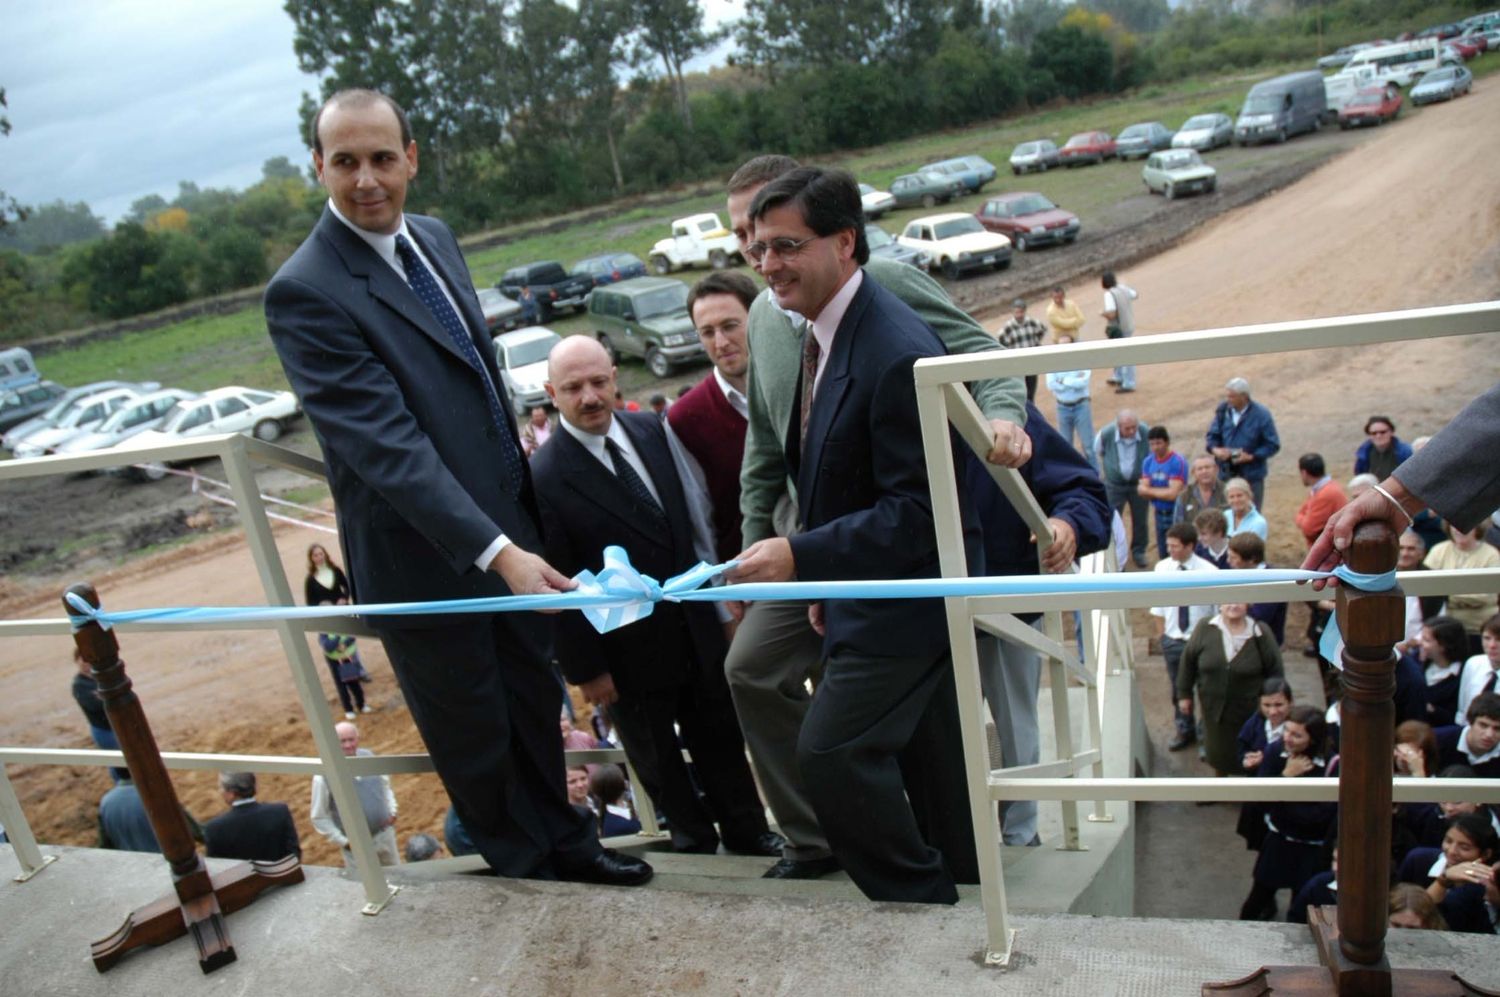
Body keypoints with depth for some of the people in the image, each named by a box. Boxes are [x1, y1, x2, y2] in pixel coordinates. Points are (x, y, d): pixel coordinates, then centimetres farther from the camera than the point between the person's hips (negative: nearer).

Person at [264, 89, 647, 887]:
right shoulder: (304, 294, -21)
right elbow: (386, 444, -28)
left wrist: (523, 502, 15)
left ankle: (565, 843, 45)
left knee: (534, 702, 23)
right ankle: (527, 871, 38)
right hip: (426, 555, -7)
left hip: (506, 525, 7)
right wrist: (497, 551, -34)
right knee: (473, 733, 15)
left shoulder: (433, 238, 4)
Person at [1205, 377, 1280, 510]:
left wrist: (1251, 456, -20)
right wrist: (1215, 449, -14)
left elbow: (1273, 445, -9)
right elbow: (1212, 435, 7)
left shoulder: (1261, 415, -13)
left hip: (1251, 475, -3)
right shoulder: (1223, 410, -3)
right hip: (1226, 473, 3)